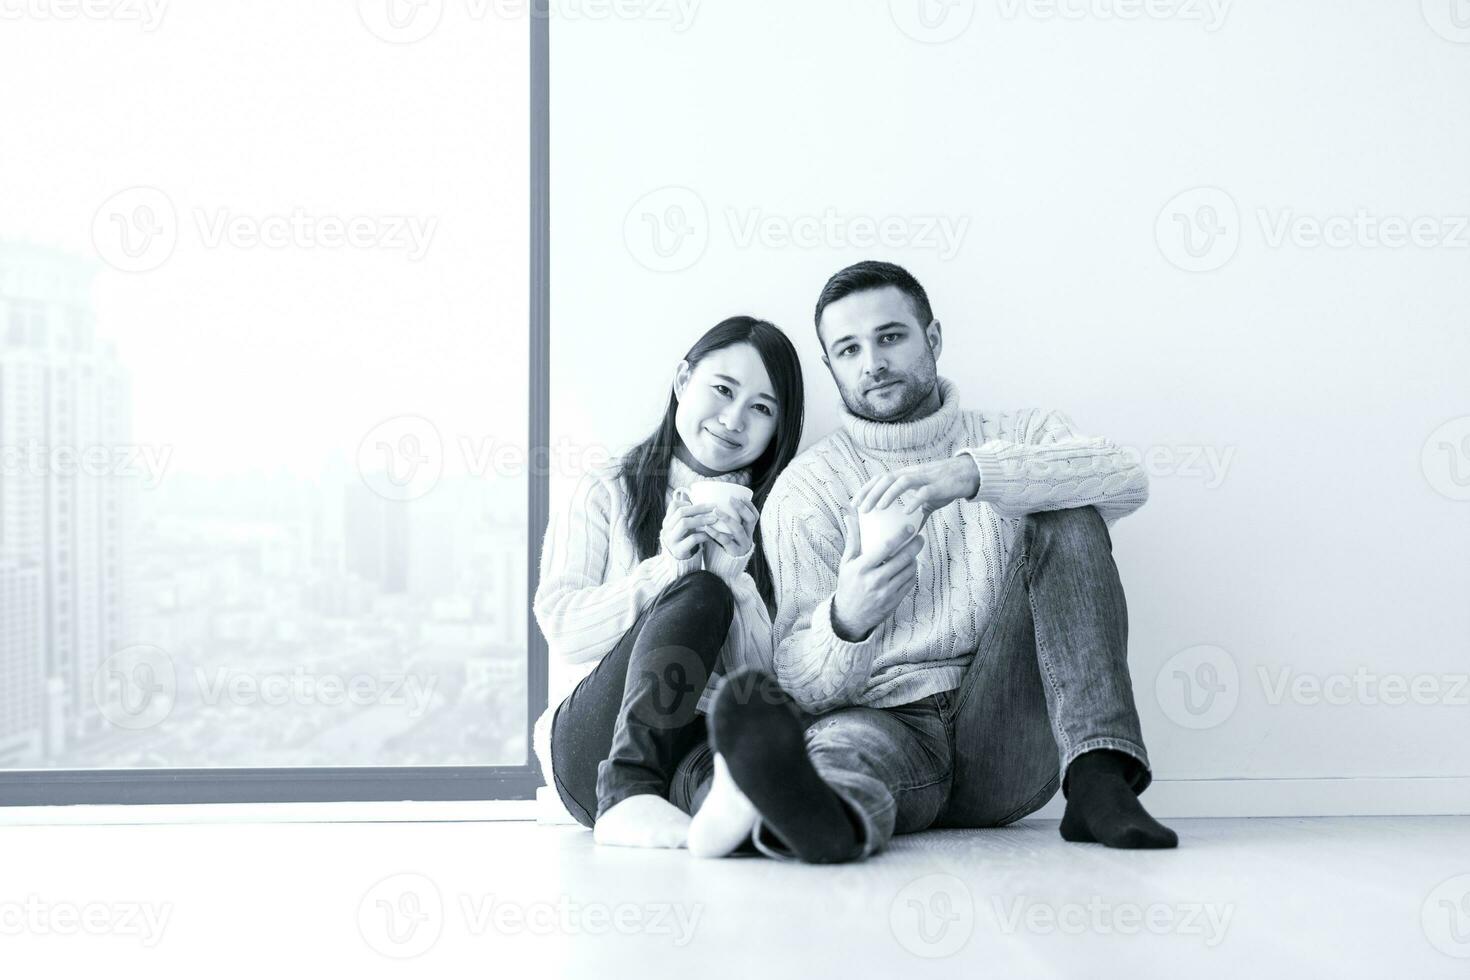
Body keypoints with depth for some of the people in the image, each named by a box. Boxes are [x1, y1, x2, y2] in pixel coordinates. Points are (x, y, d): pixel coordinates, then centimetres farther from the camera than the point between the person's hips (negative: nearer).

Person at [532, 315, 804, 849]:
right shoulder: (606, 494, 13)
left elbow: (767, 679, 6)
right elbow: (563, 627, -2)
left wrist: (734, 576, -11)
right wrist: (668, 566, -14)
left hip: (706, 740, 1)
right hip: (589, 741, -1)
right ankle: (627, 794, -45)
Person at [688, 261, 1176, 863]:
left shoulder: (1020, 439, 15)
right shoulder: (805, 490, 10)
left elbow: (1125, 480, -9)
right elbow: (803, 683, 0)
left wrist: (968, 474, -25)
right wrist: (846, 620, -25)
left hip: (1010, 741, 2)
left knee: (1066, 512, -15)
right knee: (847, 739, -36)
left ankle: (1097, 777, -30)